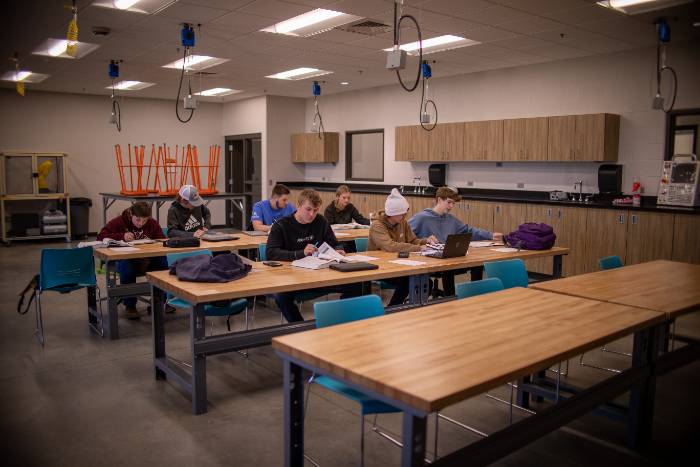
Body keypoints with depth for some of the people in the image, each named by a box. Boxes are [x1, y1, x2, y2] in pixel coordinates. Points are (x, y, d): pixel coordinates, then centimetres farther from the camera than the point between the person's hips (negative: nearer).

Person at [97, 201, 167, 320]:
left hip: (146, 259, 2)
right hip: (125, 258, -2)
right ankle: (129, 305, -19)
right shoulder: (119, 221, -3)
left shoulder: (153, 223, 4)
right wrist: (121, 236, -25)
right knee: (126, 266, -38)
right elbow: (101, 236, -11)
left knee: (164, 262, -27)